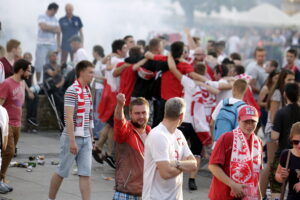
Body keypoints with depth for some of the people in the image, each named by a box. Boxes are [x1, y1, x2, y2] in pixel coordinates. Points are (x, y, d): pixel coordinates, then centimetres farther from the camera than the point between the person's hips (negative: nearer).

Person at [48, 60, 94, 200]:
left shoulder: (88, 91, 11)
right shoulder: (72, 91, -14)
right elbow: (69, 117, -19)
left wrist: (91, 137, 18)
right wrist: (72, 140, -22)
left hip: (86, 138, 7)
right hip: (73, 137, -7)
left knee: (86, 173, 1)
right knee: (62, 171, 5)